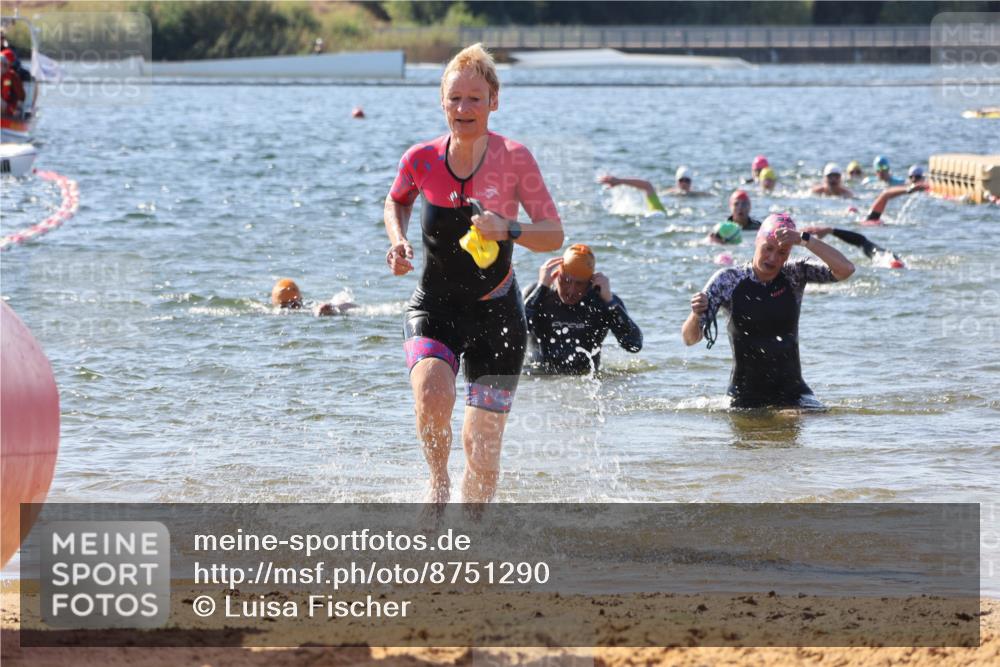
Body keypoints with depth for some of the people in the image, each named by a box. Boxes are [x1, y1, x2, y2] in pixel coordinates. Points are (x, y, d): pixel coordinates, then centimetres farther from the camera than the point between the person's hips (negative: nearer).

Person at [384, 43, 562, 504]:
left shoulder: (514, 159, -11)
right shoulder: (421, 160, -6)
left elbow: (554, 234, -10)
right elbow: (397, 202, 17)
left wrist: (509, 230, -29)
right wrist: (398, 242, -2)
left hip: (496, 312, 0)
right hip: (434, 309, 0)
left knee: (483, 446, 1)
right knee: (433, 395, -30)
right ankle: (439, 482, -2)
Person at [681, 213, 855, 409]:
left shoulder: (795, 275, -3)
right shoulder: (728, 280, -7)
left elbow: (846, 270, -17)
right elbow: (690, 338, -8)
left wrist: (804, 240, -23)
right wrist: (696, 315, -31)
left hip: (791, 391, 1)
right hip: (746, 396, -1)